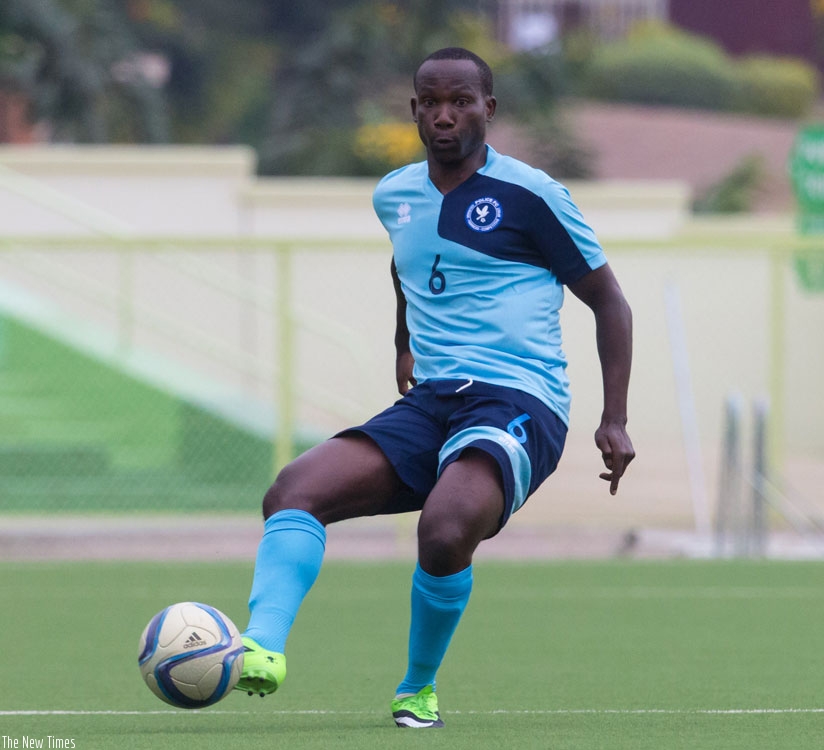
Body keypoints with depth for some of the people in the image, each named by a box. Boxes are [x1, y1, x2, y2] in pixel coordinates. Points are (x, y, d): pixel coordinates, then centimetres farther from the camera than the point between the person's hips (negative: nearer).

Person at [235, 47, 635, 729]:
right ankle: (261, 649, -37)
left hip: (520, 403, -6)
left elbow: (609, 302, 3)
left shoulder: (529, 196, -3)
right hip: (427, 405, 6)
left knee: (445, 532, -33)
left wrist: (615, 421, -4)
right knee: (293, 492, -18)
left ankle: (418, 689, -7)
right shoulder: (393, 197, 14)